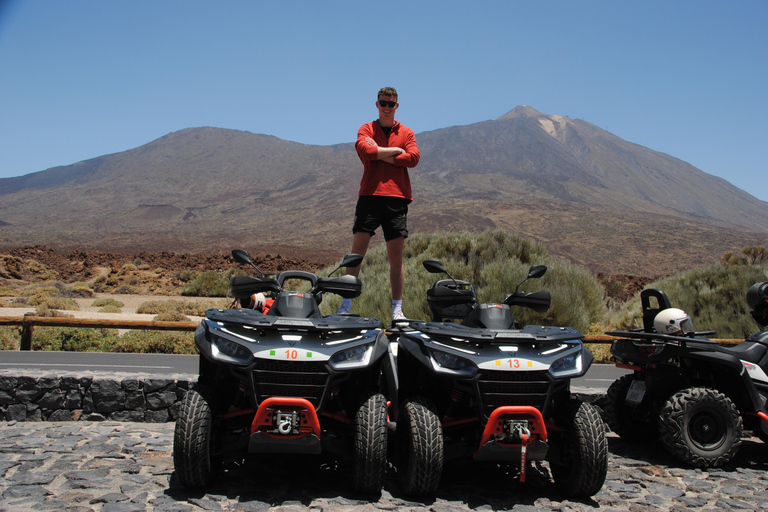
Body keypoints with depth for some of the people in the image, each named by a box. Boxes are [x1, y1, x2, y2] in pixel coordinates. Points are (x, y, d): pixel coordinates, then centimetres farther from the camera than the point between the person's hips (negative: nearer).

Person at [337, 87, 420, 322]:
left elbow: (413, 158, -2)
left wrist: (380, 154, -4)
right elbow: (365, 150, -9)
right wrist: (395, 151, -2)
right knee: (357, 249, -6)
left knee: (396, 254, 0)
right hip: (370, 194, -1)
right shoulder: (366, 129, 13)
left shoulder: (406, 133, 17)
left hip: (397, 197, 1)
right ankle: (346, 303, -1)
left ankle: (397, 309, 3)